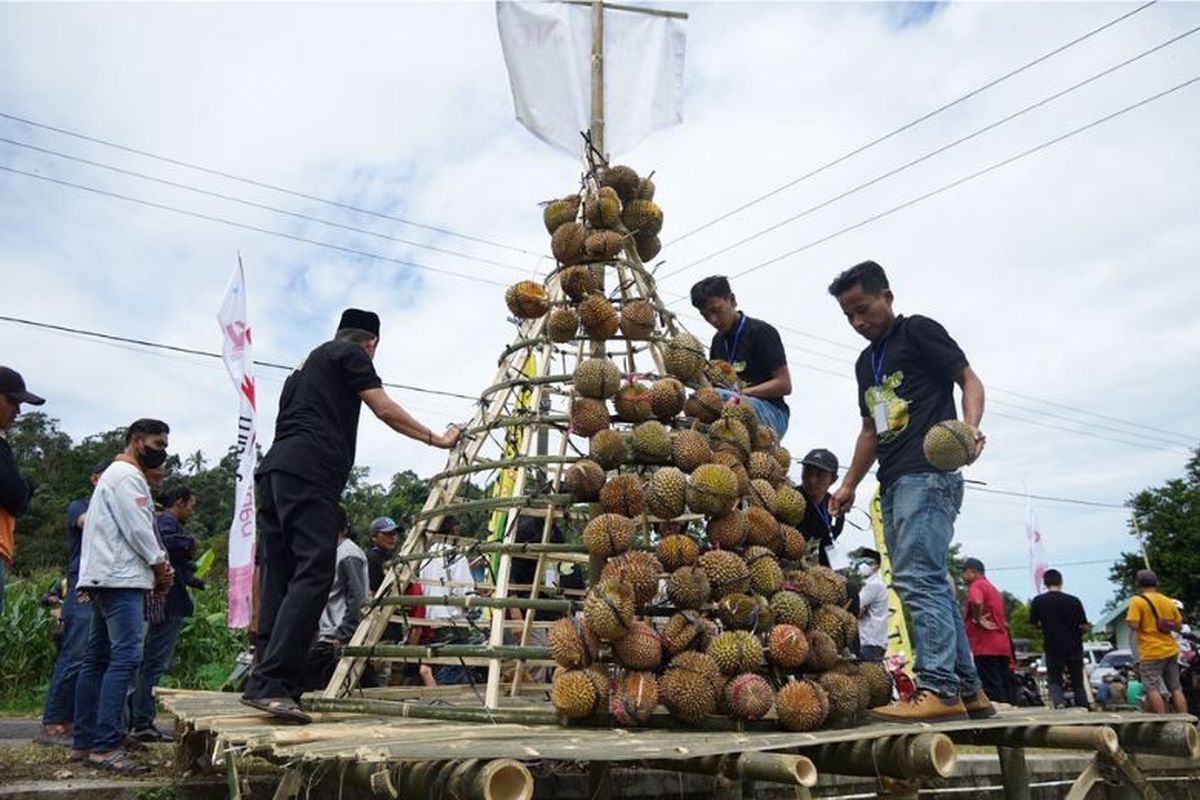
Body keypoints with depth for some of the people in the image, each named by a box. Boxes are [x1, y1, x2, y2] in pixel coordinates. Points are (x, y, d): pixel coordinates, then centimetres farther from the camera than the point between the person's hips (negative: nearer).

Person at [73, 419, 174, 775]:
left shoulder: (118, 475, 24)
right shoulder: (127, 475, -9)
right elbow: (137, 530, -16)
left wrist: (157, 564, 9)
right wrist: (161, 564, -3)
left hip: (106, 580, 11)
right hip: (120, 579, -11)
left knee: (97, 658, 11)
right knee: (126, 656, -16)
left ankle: (84, 741, 16)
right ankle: (104, 746, -19)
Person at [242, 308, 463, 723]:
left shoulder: (307, 363, 33)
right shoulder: (351, 354, 8)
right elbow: (386, 410, 3)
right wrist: (436, 439, 12)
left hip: (273, 470, 9)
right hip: (308, 471, -9)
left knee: (278, 579, 5)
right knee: (313, 573, -15)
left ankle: (265, 684, 2)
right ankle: (271, 683, -23)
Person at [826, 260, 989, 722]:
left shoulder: (919, 331, 3)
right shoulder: (865, 362, 24)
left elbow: (969, 380, -4)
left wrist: (970, 427, -23)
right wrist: (849, 485, 23)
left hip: (929, 474, -8)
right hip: (894, 482, 9)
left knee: (917, 578, -16)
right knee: (929, 583, 8)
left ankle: (939, 688, -15)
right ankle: (969, 691, 14)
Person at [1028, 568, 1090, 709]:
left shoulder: (1038, 601, -6)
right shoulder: (1073, 601, -8)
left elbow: (1034, 624, 2)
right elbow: (1084, 627, -5)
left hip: (1052, 648, -1)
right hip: (1074, 647, 1)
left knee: (1054, 680, 8)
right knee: (1078, 682, 16)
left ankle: (1058, 702, -16)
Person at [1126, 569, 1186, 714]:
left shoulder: (1137, 601, -11)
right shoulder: (1168, 601, 8)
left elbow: (1133, 625, -18)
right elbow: (1179, 626, 12)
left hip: (1151, 653, -6)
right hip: (1171, 651, 6)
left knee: (1153, 690, -2)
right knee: (1176, 689, 11)